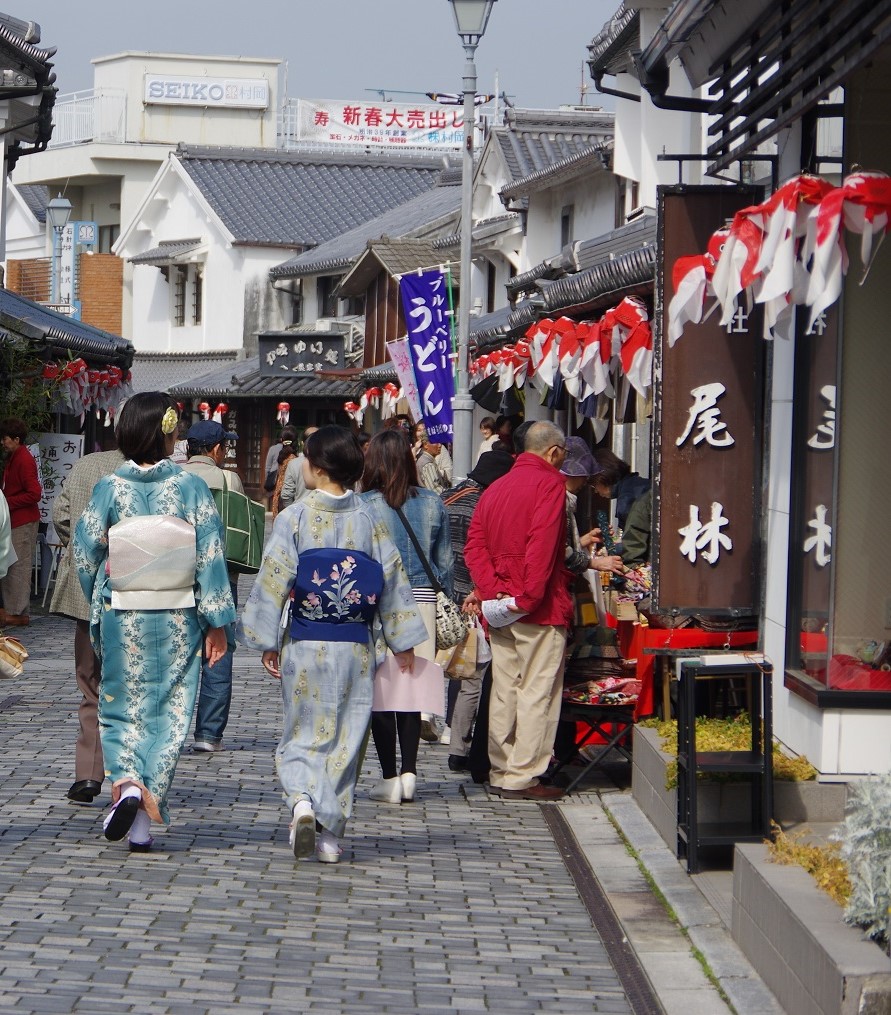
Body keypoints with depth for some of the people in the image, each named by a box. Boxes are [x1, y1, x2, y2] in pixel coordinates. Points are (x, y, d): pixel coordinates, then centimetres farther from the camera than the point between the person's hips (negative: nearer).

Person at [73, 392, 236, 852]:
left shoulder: (109, 488, -5)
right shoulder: (191, 487, -7)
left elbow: (86, 554, -1)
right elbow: (210, 557, -8)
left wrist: (98, 607, 15)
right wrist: (217, 622, -3)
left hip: (122, 619, 1)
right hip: (178, 621, 0)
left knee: (121, 708, 15)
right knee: (168, 711, 7)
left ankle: (126, 782, -12)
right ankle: (143, 821, 4)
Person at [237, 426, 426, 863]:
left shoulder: (294, 518, -8)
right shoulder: (367, 519, 0)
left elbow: (273, 580, -10)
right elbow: (391, 578, 3)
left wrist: (267, 642, -2)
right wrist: (402, 642, 12)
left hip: (305, 646, -2)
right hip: (356, 647, 2)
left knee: (303, 733, 10)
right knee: (346, 737, 9)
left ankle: (301, 799, -17)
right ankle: (332, 834, 11)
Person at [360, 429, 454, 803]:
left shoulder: (364, 506, -8)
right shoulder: (432, 503, 4)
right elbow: (445, 562, 9)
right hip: (423, 602, 4)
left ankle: (389, 779, 3)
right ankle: (409, 774, 10)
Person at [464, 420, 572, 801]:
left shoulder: (495, 488, 14)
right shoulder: (549, 483, -8)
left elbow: (474, 545, 6)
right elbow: (542, 546, -20)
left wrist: (493, 592, -2)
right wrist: (529, 597, -18)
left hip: (501, 608, 7)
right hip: (540, 609, -7)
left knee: (503, 691, 13)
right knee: (537, 692, -3)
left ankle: (501, 771, 19)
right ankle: (522, 776, -3)